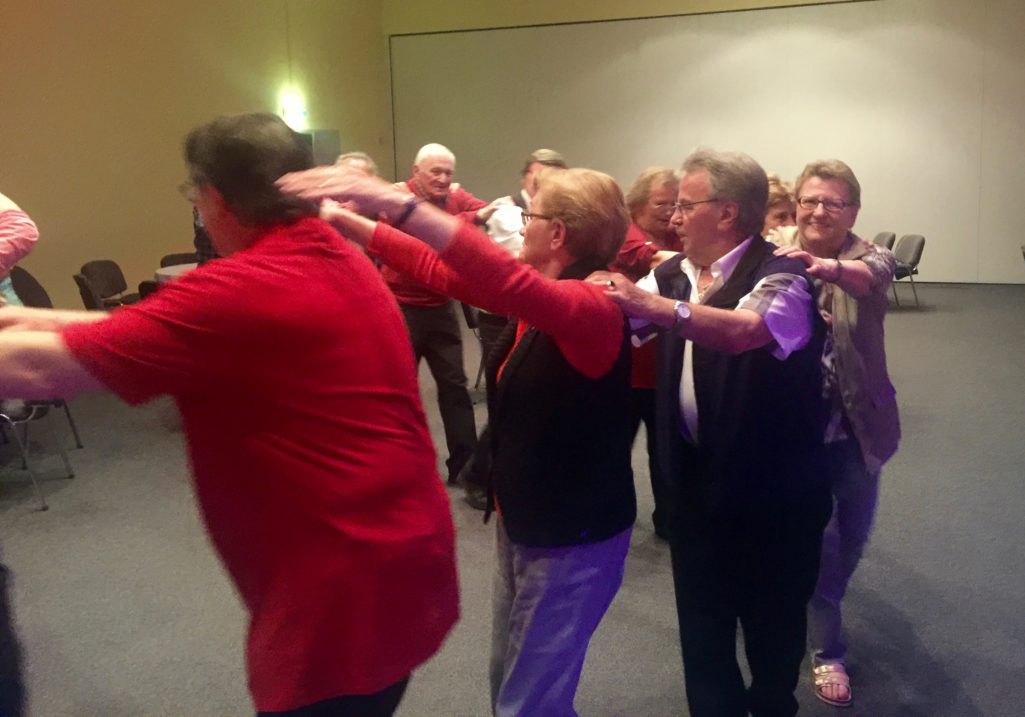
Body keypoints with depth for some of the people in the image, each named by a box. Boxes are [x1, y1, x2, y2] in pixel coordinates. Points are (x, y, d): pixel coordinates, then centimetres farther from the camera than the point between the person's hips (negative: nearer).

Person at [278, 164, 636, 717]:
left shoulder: (592, 308, -25)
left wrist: (394, 202, -51)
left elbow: (511, 283, -45)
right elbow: (440, 269, 8)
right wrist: (349, 222, 4)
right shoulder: (538, 298, 2)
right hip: (520, 521, 9)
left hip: (575, 538, -9)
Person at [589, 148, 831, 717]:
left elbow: (743, 331, -38)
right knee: (700, 621, 17)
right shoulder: (675, 274, 5)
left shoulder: (779, 276, -18)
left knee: (771, 624, 14)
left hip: (770, 487, -5)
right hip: (696, 478, 6)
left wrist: (657, 306, -50)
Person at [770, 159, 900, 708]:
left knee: (853, 535, 18)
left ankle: (819, 606, 48)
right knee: (818, 537, 1)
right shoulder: (774, 257, -7)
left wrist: (828, 268, -57)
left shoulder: (868, 255, -10)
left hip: (855, 425, 2)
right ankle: (827, 651, 21)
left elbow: (872, 273, -34)